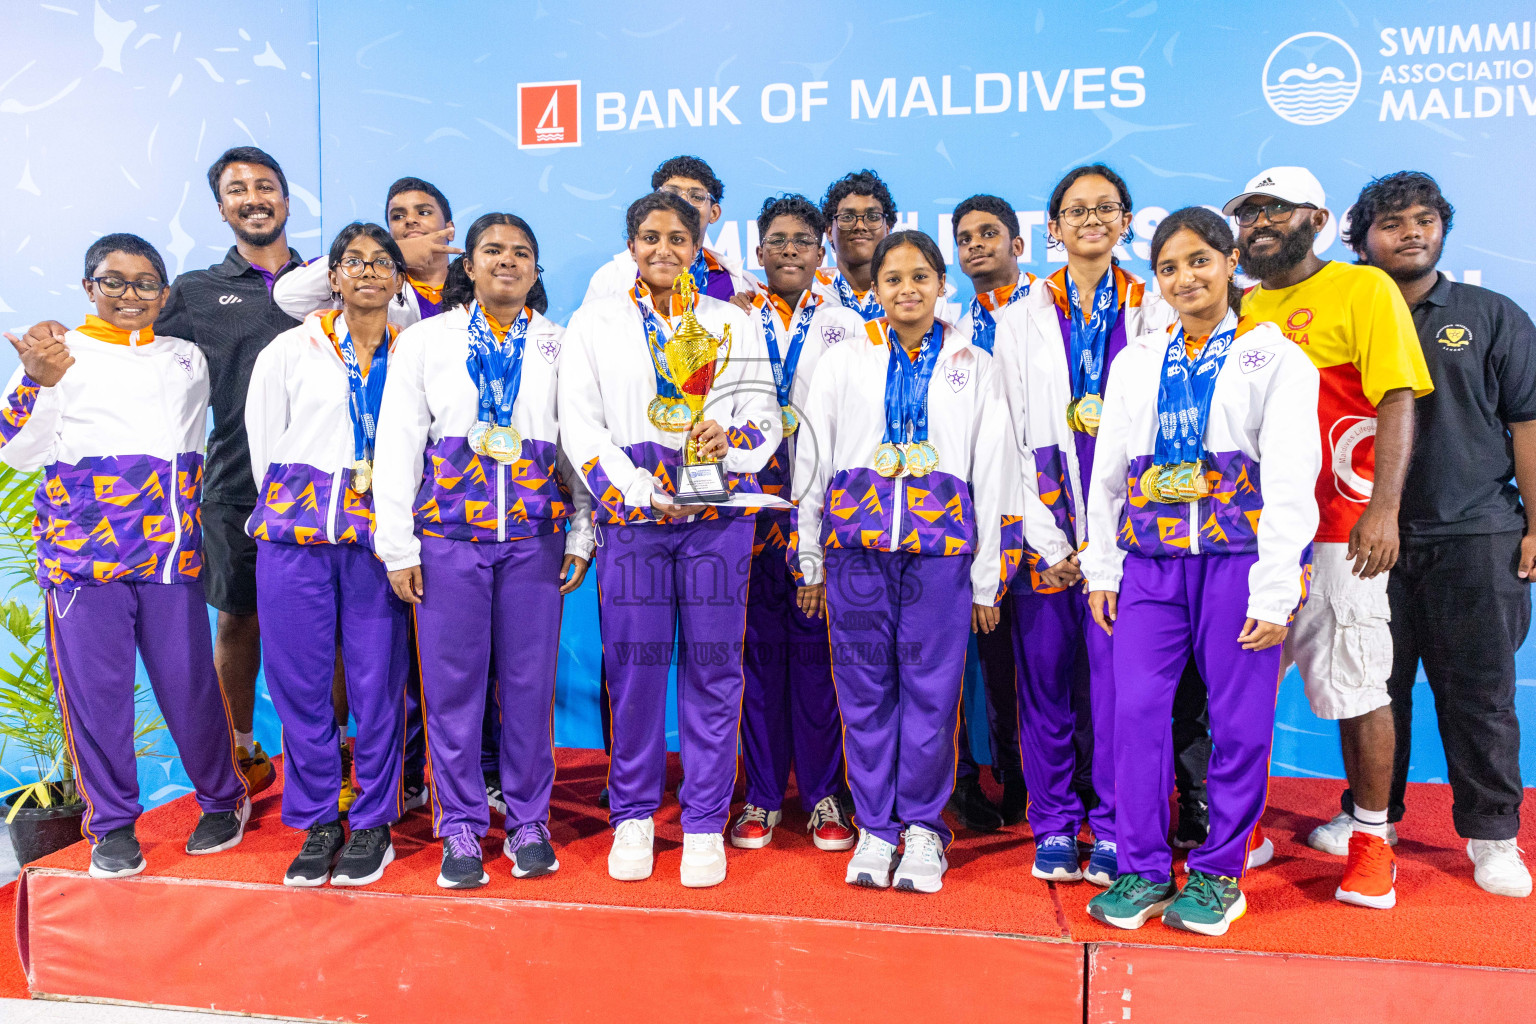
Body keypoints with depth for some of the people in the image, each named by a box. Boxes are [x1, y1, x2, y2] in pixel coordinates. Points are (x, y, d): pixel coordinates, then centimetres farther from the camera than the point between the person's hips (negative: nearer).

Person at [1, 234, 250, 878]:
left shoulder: (186, 358, 18)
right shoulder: (58, 353, 7)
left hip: (172, 552, 2)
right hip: (83, 550, -1)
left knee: (190, 682, 1)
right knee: (95, 686, 2)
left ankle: (223, 799, 21)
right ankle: (112, 824, 17)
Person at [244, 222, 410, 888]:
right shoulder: (290, 350, 9)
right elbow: (263, 442, 11)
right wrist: (289, 512, 9)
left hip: (377, 534, 0)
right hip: (294, 532, 1)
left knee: (378, 678, -1)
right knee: (299, 677, 2)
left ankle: (373, 822, 14)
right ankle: (318, 822, 17)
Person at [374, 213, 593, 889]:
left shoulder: (559, 345, 10)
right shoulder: (425, 341, 9)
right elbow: (397, 445, 5)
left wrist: (581, 536, 1)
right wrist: (398, 546, -1)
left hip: (536, 535, 0)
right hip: (448, 534, 0)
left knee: (529, 680, 5)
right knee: (452, 681, 3)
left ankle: (529, 824, 20)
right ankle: (461, 828, 17)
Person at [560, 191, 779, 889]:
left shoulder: (732, 323, 15)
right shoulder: (594, 322, 12)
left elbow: (766, 416, 9)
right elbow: (579, 426, 3)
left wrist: (731, 438, -15)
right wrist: (643, 491, -10)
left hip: (719, 514, 1)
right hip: (629, 514, 0)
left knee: (713, 667, 1)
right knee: (634, 665, 1)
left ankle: (705, 821, 14)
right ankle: (633, 814, 19)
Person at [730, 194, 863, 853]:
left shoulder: (846, 326, 11)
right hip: (754, 501, 1)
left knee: (817, 643, 0)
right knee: (761, 642, 3)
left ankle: (823, 795, 12)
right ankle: (763, 795, 14)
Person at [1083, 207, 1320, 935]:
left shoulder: (1274, 357, 2)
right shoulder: (1137, 360, 13)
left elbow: (1290, 480, -5)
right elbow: (1108, 470, 14)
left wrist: (1276, 592, -12)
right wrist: (1100, 568, 9)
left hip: (1238, 557, -3)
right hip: (1150, 559, 3)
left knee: (1239, 723, 3)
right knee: (1135, 712, -1)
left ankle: (1218, 875, 20)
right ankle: (1143, 871, 13)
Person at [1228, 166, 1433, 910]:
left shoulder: (1364, 290, 0)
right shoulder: (1240, 308, 15)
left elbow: (1397, 405, -8)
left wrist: (1384, 509, -18)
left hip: (1339, 529, -5)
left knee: (1355, 684, 1)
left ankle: (1371, 835, 19)